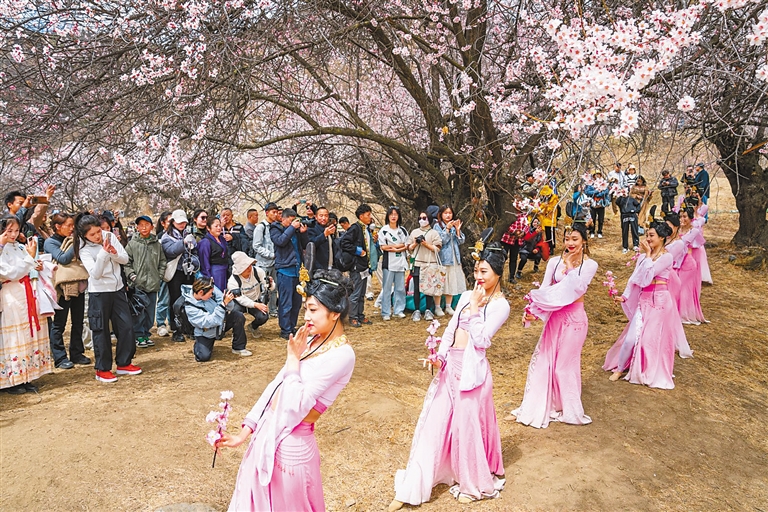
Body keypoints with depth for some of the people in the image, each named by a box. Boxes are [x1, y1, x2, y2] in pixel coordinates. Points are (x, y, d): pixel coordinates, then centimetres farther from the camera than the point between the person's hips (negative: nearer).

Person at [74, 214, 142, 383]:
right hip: (99, 293, -5)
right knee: (101, 331, 3)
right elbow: (95, 273, -24)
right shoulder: (84, 249, -13)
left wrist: (114, 253, -20)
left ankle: (124, 363, 21)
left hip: (118, 288, 5)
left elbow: (125, 259, 0)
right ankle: (102, 369, 15)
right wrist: (103, 253, -32)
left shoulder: (110, 236, -2)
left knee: (127, 326, 7)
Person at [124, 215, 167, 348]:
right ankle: (139, 336, 9)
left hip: (153, 283, 3)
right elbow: (126, 262, -1)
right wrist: (131, 275, -10)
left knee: (150, 311, 10)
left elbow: (162, 261, 13)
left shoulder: (157, 244, 8)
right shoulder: (132, 244, -1)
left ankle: (146, 333, 22)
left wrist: (160, 276, 5)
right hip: (138, 283, -3)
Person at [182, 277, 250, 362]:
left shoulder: (211, 290, -19)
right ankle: (198, 345, 17)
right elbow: (211, 322, -36)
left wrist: (228, 300, -38)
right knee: (203, 357, -21)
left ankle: (238, 347, -4)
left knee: (238, 316, -21)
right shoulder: (190, 308, -28)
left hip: (220, 323, 4)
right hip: (206, 333, -4)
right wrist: (223, 304, -43)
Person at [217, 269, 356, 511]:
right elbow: (277, 385, 9)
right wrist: (244, 433, 10)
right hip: (267, 432, 8)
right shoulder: (311, 339, 6)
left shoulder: (341, 353, -20)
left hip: (291, 442, -8)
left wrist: (293, 357, -13)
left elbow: (297, 404, -25)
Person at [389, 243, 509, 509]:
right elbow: (450, 330, 10)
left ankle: (473, 484, 32)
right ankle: (412, 487, 19)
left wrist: (474, 308, -14)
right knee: (434, 422, 9)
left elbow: (481, 340, -17)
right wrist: (440, 357, -2)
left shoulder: (500, 305, -8)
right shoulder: (466, 296, 10)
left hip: (472, 369, -6)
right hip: (450, 366, 6)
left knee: (467, 425, 6)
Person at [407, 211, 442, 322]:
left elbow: (437, 249, -2)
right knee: (416, 288, 1)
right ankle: (417, 310, 7)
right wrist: (415, 244, -5)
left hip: (430, 264, -2)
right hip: (417, 264, 2)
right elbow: (409, 248, 14)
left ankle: (428, 310, 8)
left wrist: (426, 244, -12)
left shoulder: (434, 233, 6)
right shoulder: (414, 232, 15)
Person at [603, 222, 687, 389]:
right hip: (644, 300, 5)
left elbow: (647, 275, -21)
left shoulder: (666, 257, -11)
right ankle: (619, 368, 15)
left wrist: (648, 254, -13)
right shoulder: (644, 255, 7)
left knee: (655, 338, 4)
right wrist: (624, 296, -3)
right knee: (632, 336, 2)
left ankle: (654, 373, 22)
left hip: (660, 301, -5)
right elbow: (635, 279, 6)